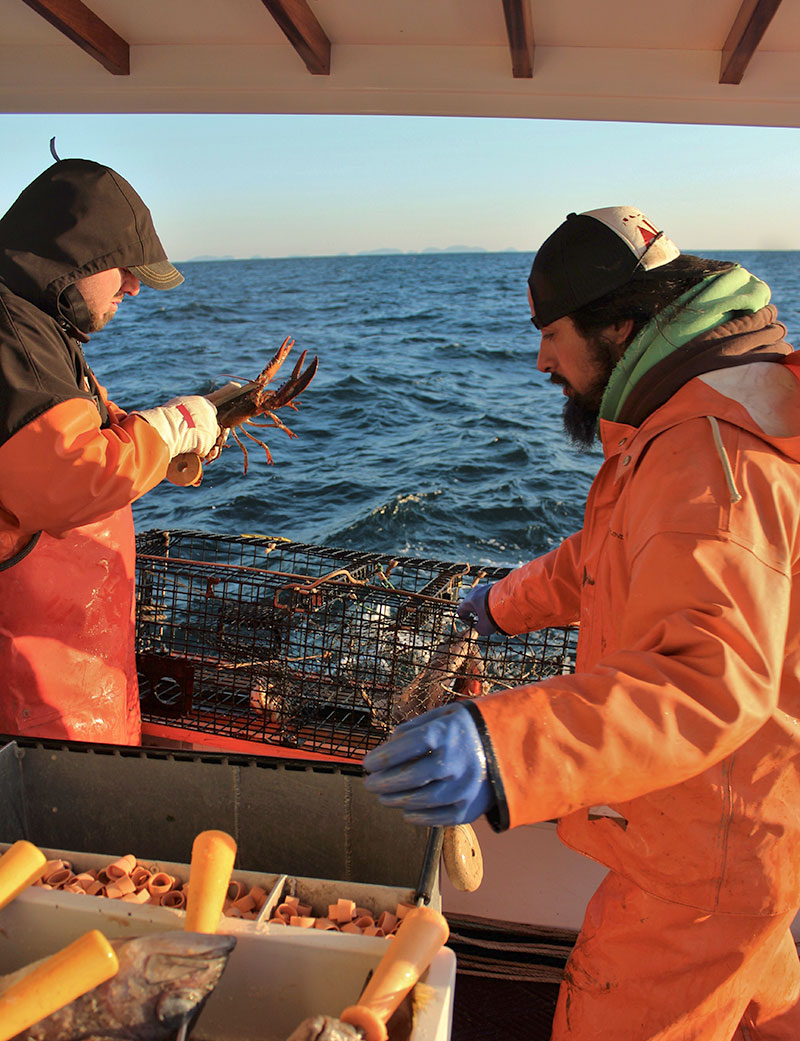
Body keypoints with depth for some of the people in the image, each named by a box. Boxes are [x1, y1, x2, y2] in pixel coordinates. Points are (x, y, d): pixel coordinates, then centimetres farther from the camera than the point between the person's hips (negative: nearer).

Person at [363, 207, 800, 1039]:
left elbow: (712, 673, -43)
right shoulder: (686, 420, 6)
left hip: (716, 845, -10)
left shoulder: (711, 453, -30)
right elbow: (613, 555, 22)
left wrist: (506, 751, -55)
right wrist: (513, 602, 29)